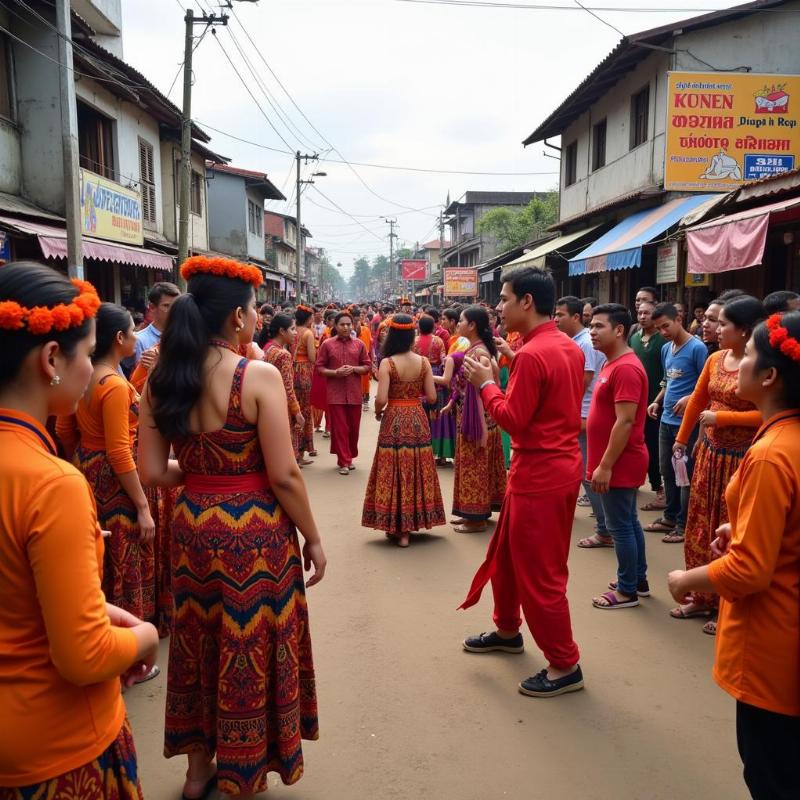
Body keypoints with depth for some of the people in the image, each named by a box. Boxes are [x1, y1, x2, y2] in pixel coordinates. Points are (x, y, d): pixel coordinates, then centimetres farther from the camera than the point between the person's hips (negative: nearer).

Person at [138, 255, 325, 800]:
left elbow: (154, 472, 0)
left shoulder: (162, 381, -1)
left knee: (200, 642, 22)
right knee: (251, 648, 13)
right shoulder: (259, 376, -17)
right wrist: (313, 538, -4)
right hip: (255, 531, -5)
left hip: (192, 525, 6)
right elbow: (283, 476, -16)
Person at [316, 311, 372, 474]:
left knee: (354, 427, 9)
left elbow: (368, 366, 6)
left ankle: (350, 457, 26)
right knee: (339, 428, -1)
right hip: (335, 393, -2)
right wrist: (335, 372, -15)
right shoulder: (327, 344, 0)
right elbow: (320, 367, 1)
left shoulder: (359, 344, 5)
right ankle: (344, 461, 6)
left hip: (354, 393, 2)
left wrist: (353, 369, -12)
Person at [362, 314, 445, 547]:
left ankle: (397, 528, 12)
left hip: (394, 421, -3)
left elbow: (381, 399, -17)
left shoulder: (387, 363, -11)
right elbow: (432, 397, -2)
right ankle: (411, 524, 19)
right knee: (416, 470, 12)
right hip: (417, 420, 3)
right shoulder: (423, 362, -2)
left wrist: (377, 412, 3)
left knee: (395, 471, 6)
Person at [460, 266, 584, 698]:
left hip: (538, 474, -10)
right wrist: (504, 373, 7)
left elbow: (513, 420, -20)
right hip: (561, 464, 10)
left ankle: (564, 666, 15)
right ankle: (507, 629, 40)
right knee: (506, 552, 23)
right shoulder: (569, 347, 7)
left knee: (539, 571, 2)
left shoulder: (530, 355, -21)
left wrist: (486, 383, -7)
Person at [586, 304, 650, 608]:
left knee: (620, 526, 0)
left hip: (619, 464, -10)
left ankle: (627, 591, 12)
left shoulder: (625, 368, -21)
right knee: (629, 522, 18)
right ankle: (638, 580, 30)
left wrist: (605, 465, -23)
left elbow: (625, 421, -25)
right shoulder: (614, 364, 12)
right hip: (620, 462, 10)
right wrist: (604, 462, 20)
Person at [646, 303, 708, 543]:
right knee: (667, 470, 15)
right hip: (666, 420, 8)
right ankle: (670, 516, 29)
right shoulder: (666, 349, 10)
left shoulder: (697, 348, -13)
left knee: (686, 473, 2)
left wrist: (690, 399, -28)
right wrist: (657, 401, 7)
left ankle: (683, 524, 12)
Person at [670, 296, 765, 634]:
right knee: (701, 526, 15)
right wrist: (681, 438, 24)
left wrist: (720, 417, -18)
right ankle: (703, 598, 31)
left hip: (740, 458, -7)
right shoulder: (715, 359, 4)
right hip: (709, 452, 7)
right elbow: (697, 400, 16)